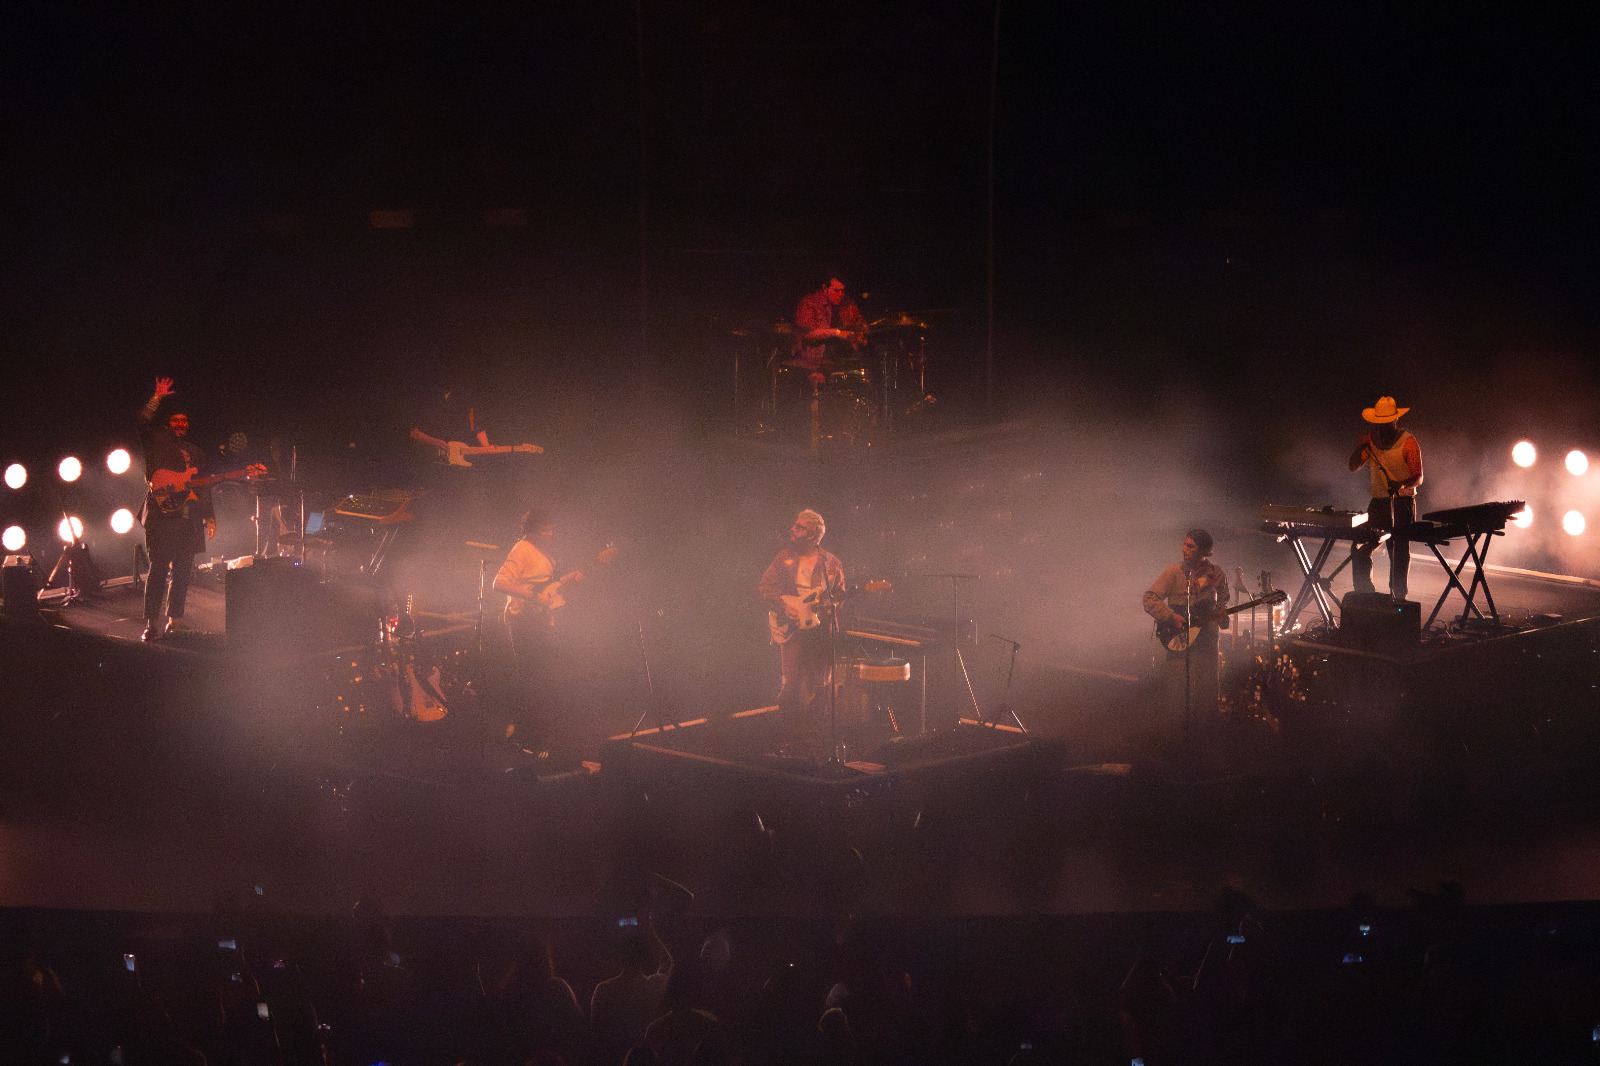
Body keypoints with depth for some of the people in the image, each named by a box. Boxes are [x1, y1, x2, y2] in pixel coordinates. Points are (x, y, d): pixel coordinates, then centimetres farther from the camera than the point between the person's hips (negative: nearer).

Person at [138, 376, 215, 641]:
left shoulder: (195, 453, 23)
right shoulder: (158, 444, 9)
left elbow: (204, 488, 24)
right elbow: (144, 423, -9)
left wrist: (210, 517, 19)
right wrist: (157, 398, -16)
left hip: (189, 517, 6)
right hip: (162, 513, -6)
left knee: (183, 570, 6)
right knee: (159, 568, -10)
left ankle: (175, 619, 14)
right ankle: (151, 624, -11)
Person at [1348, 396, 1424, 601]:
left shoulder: (1408, 443, -6)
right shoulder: (1371, 440, 10)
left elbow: (1418, 478, -11)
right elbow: (1353, 468, 8)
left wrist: (1402, 485, -33)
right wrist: (1360, 448, -10)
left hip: (1403, 502, -4)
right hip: (1379, 502, 5)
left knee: (1400, 551, -8)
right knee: (1360, 549, -5)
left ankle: (1397, 596, -2)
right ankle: (1365, 594, 5)